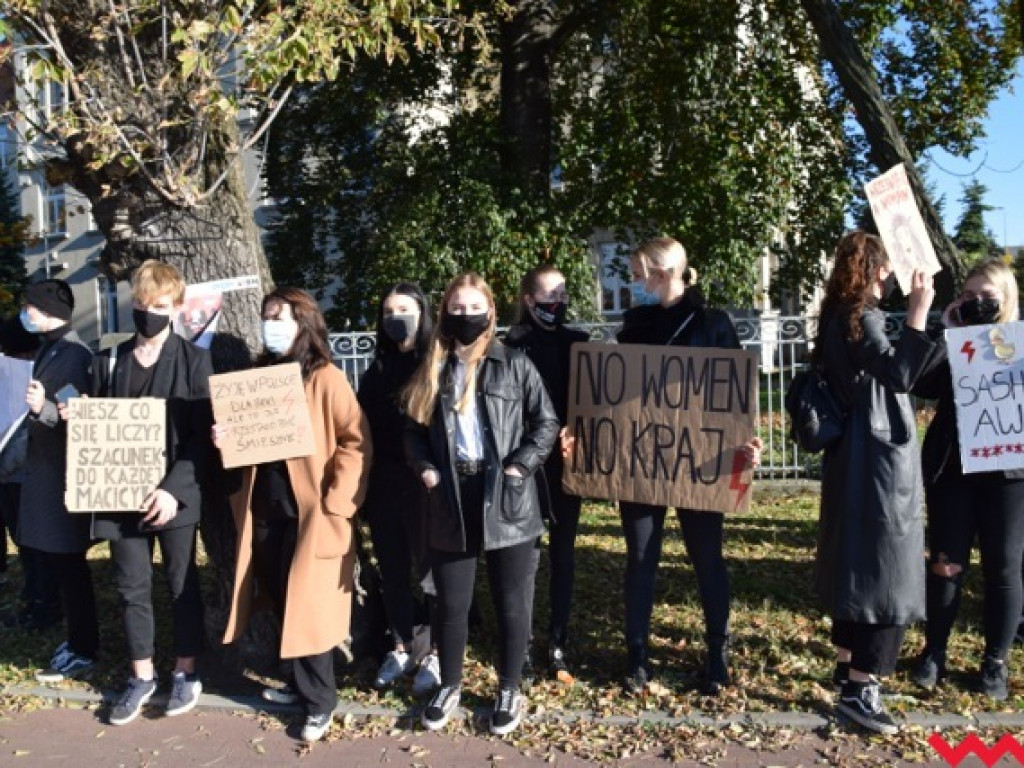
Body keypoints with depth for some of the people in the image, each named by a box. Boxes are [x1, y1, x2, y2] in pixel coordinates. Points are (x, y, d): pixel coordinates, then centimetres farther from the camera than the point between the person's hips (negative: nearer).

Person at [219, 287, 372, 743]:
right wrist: (226, 439, -4)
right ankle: (299, 682, 32)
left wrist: (334, 502, -16)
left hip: (310, 514, -6)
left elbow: (356, 441, -12)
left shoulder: (326, 379, -10)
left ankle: (319, 700, 16)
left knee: (308, 609, 0)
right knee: (281, 604, 14)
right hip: (264, 510, 6)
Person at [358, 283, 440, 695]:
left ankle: (436, 653, 18)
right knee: (392, 571, 13)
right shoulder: (377, 368, 12)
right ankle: (402, 648, 27)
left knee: (430, 570, 5)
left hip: (424, 486, -5)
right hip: (382, 486, 5)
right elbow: (363, 426, 12)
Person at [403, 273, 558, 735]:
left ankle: (509, 691, 29)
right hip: (450, 500, 2)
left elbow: (546, 423, -1)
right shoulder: (432, 371, 9)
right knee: (451, 604, 12)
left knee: (510, 603, 10)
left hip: (505, 499, -2)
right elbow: (414, 428, 13)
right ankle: (449, 685, 34)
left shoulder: (514, 365, 0)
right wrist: (425, 469, -3)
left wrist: (519, 466, -11)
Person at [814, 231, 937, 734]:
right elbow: (899, 374, -27)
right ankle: (858, 690, 1)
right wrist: (917, 315, -22)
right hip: (878, 461, -10)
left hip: (859, 458, 10)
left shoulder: (841, 317, 13)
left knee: (857, 565, 17)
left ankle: (848, 667, 29)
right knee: (886, 574, -4)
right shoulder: (859, 317, -16)